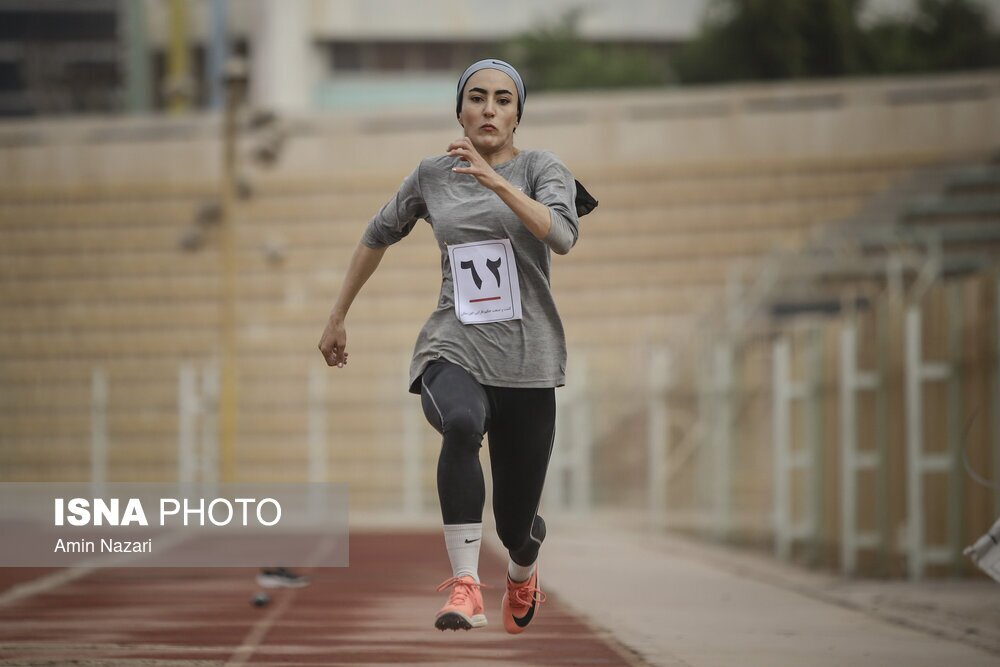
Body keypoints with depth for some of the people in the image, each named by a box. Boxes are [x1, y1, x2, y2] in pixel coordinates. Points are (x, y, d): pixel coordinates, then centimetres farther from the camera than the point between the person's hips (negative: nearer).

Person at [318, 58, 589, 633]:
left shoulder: (542, 169, 0)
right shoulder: (433, 176, 8)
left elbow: (563, 235, -20)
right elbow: (379, 236, 25)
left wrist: (496, 182, -31)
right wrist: (338, 318, 28)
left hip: (526, 361, 0)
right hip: (453, 349, 0)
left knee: (516, 523, 6)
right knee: (462, 423, -38)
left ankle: (524, 569, 46)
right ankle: (466, 588, -42)